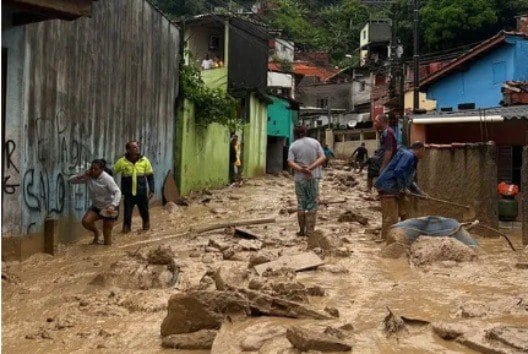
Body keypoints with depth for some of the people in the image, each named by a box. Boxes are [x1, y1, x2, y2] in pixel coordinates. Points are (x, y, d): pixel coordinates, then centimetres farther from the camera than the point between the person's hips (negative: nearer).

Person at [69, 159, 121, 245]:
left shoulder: (107, 179, -22)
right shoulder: (88, 177, -7)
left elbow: (117, 192, -30)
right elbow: (71, 180, -4)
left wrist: (113, 206, -45)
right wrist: (82, 176, -23)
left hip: (109, 208, -5)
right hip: (96, 207, 5)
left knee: (107, 234, -3)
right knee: (85, 221, -19)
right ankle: (96, 233, 11)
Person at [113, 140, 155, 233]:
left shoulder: (144, 160, -4)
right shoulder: (122, 161, -7)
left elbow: (150, 176, 2)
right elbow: (111, 172, 0)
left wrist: (151, 190, -1)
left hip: (142, 193, 1)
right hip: (128, 193, -1)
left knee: (144, 211, 14)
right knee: (127, 212, 0)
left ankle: (146, 225, 37)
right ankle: (126, 228, 18)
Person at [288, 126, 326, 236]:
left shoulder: (293, 146, 0)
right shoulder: (315, 142, 5)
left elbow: (290, 163, -12)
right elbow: (323, 158, -5)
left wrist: (302, 170, -21)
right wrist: (310, 168, -14)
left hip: (300, 178, 0)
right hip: (313, 177, 1)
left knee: (301, 204, 9)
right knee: (312, 204, 5)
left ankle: (302, 230, 13)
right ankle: (310, 231, 3)